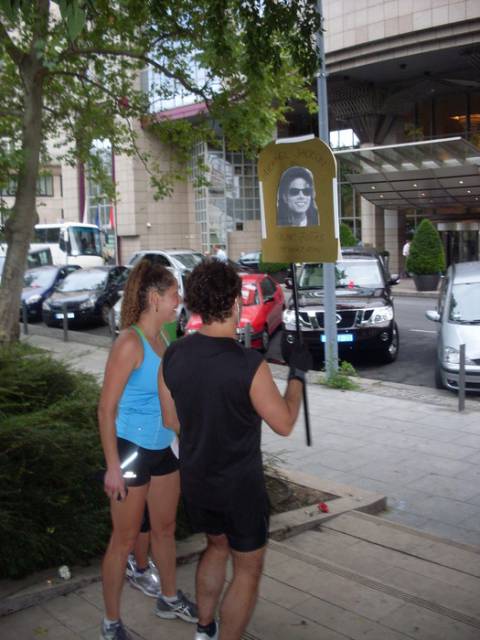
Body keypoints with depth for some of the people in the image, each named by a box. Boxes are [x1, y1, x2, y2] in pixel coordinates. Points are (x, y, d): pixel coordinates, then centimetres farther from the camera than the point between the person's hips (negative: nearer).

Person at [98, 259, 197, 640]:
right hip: (131, 451, -7)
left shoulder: (161, 340, 3)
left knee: (166, 529, 21)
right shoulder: (130, 342, -20)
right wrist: (113, 467, -19)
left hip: (163, 450, 8)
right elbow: (106, 409, -18)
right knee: (125, 539, 6)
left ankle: (170, 599, 41)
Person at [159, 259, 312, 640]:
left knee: (217, 546, 29)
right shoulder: (249, 365, -26)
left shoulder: (173, 356, -9)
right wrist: (298, 374, -1)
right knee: (248, 570, 14)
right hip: (239, 484, -6)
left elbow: (172, 421, 3)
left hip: (194, 479, 6)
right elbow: (284, 424, -13)